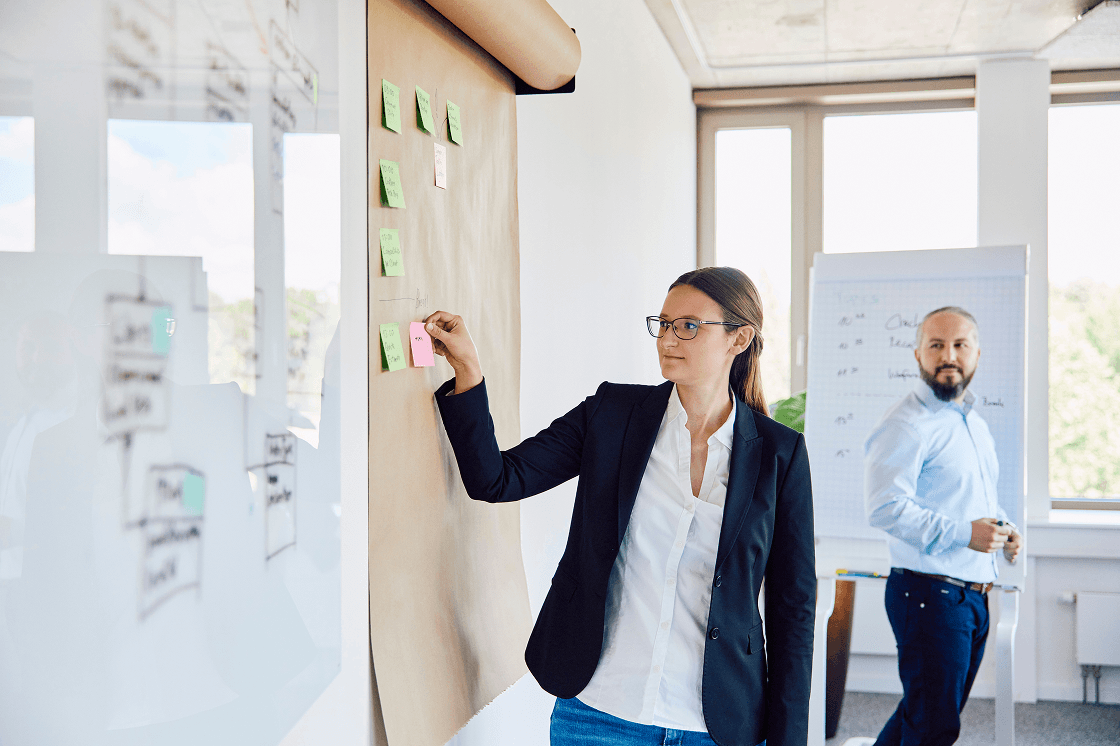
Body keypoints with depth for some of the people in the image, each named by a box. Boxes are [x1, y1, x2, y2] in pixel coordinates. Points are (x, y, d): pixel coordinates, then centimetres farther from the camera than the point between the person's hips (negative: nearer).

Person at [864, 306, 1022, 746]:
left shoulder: (976, 424, 16)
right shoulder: (904, 424, -14)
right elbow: (886, 508, -24)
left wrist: (1004, 529, 9)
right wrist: (962, 534, -24)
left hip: (974, 595, 9)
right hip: (929, 591, -9)